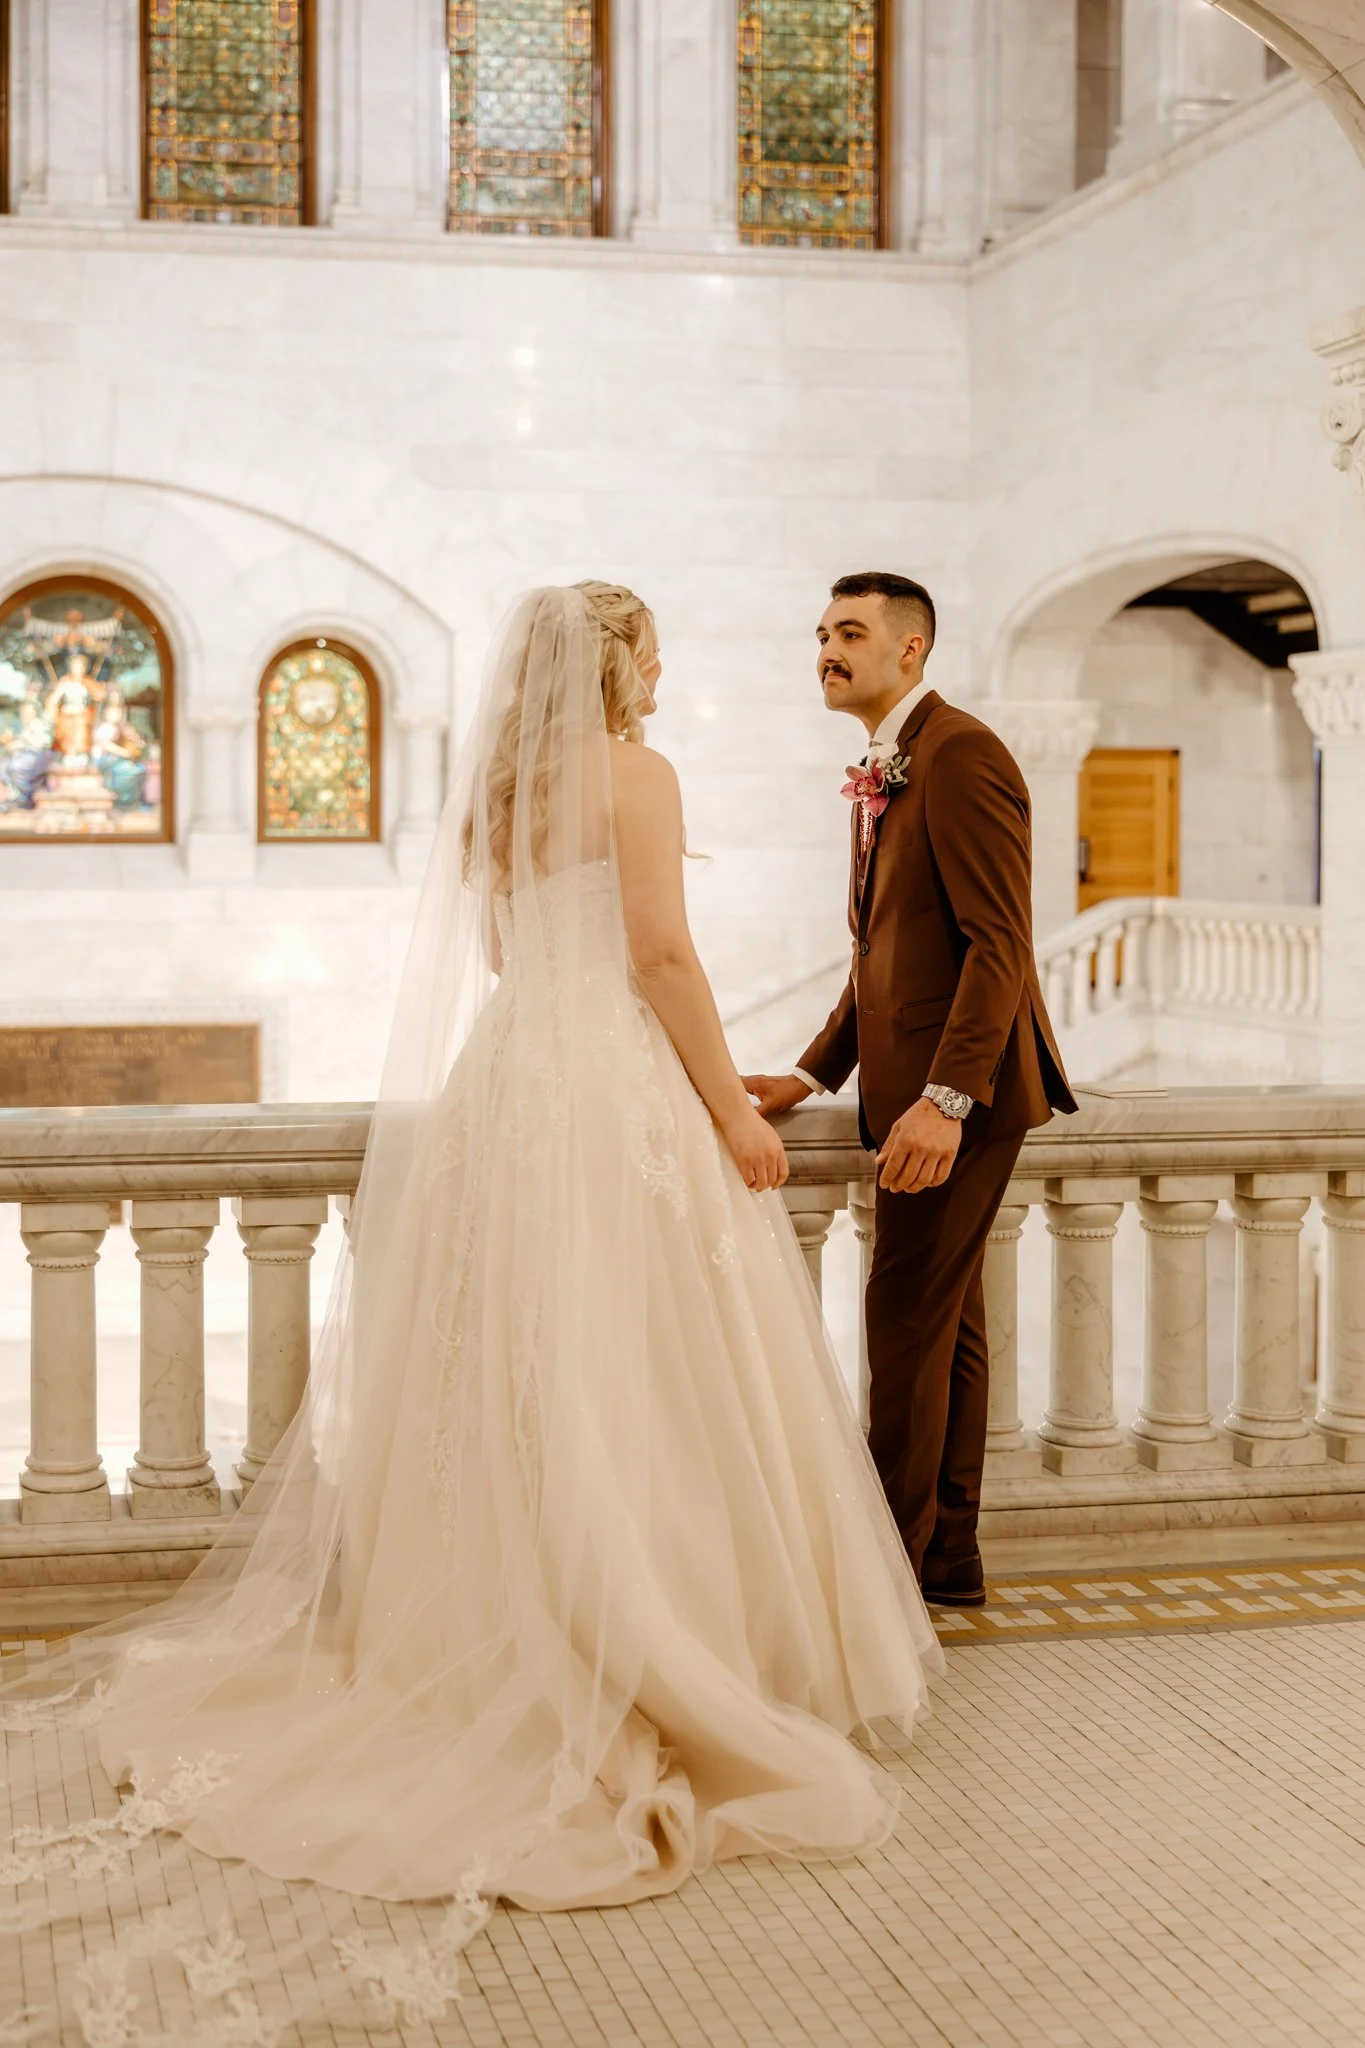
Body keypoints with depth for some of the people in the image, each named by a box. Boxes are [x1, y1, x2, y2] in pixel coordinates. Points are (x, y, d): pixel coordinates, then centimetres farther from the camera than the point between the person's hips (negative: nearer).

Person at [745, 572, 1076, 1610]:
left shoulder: (961, 753, -14)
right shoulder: (883, 774, 18)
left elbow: (1000, 942, -21)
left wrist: (945, 1097, -26)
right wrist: (814, 1074, 12)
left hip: (964, 1090, -10)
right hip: (920, 1086, 10)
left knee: (908, 1311, -5)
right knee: (946, 1319, 13)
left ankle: (895, 1554, 5)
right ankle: (950, 1556, 22)